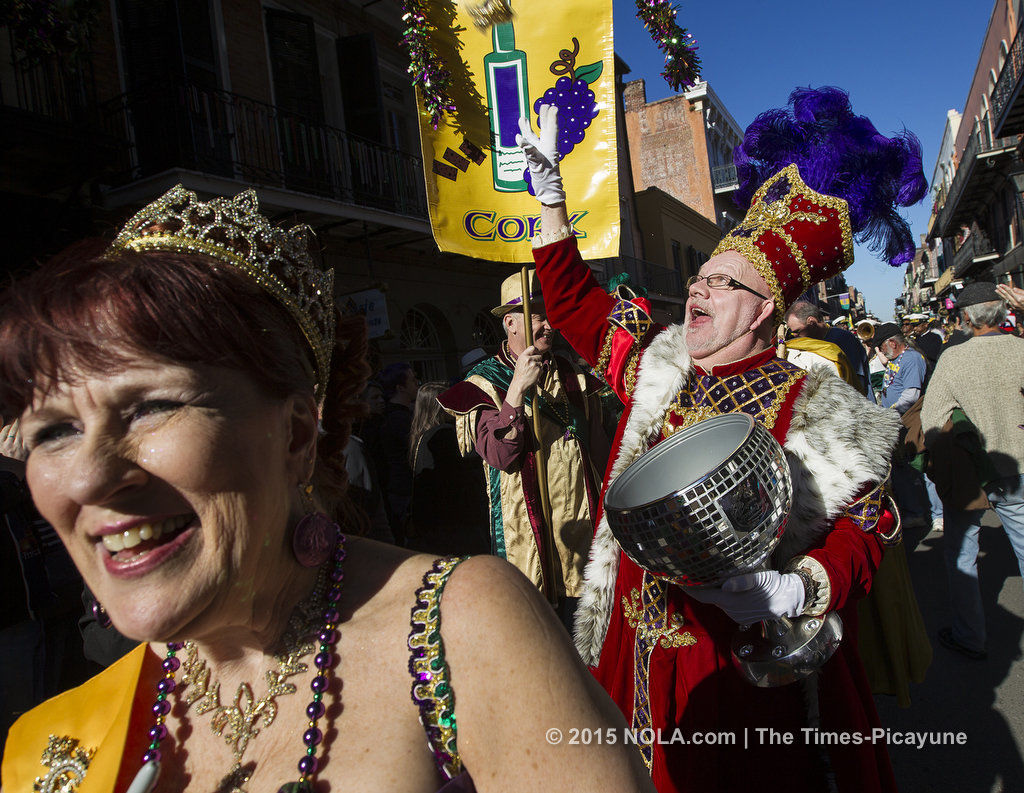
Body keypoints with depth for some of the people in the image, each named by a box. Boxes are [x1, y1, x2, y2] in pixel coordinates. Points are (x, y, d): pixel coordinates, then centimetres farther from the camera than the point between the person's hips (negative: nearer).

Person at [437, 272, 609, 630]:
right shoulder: (484, 383, -5)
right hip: (527, 533, -4)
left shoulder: (574, 376, 10)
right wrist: (517, 389, -28)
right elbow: (500, 455, -19)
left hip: (584, 524, 4)